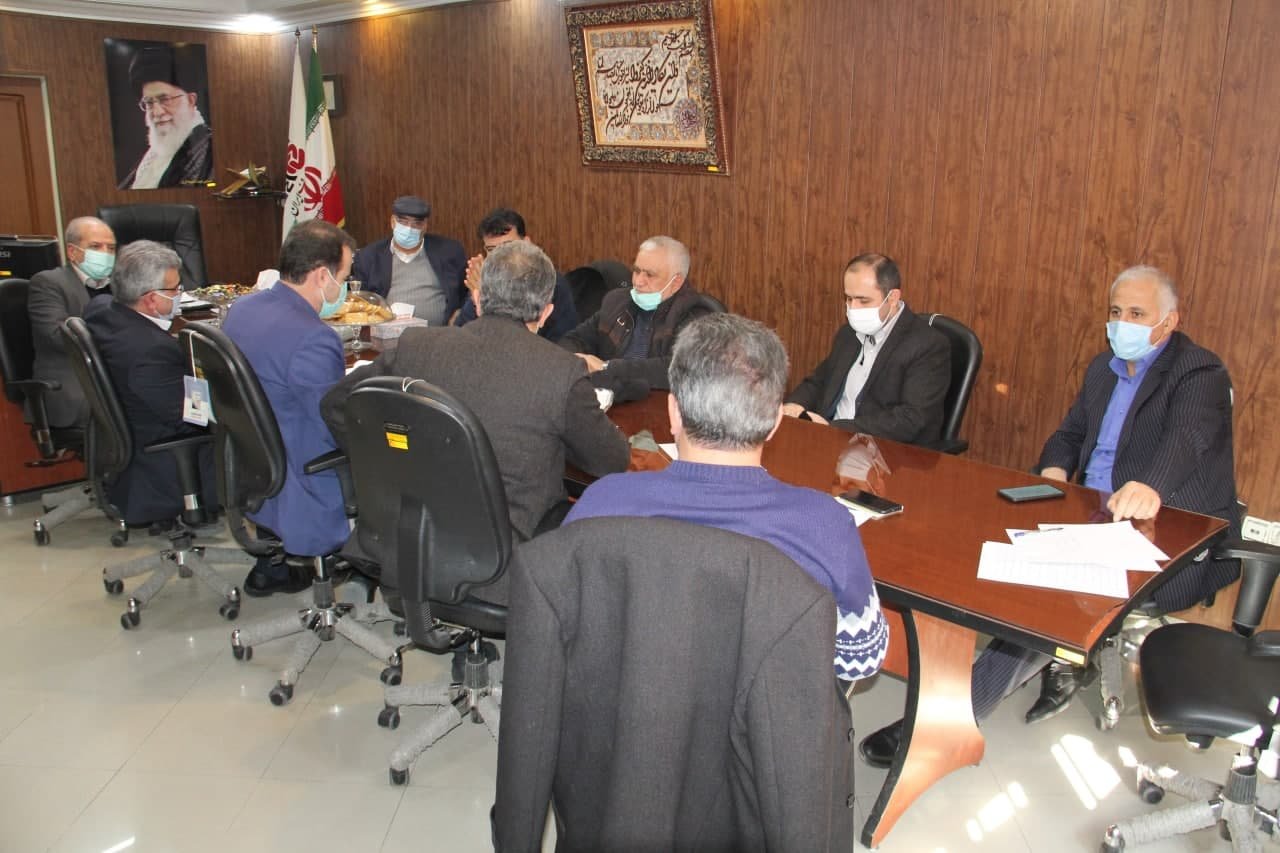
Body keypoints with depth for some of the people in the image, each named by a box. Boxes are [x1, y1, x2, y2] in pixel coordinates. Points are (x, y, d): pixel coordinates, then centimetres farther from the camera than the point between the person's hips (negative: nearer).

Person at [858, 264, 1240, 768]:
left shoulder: (1200, 374, -8)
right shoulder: (1104, 368, 17)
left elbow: (1187, 438, -28)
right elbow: (1071, 432, 22)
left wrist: (1151, 486, -51)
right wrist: (1054, 471, -3)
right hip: (1094, 517, 8)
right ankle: (1059, 660, 0)